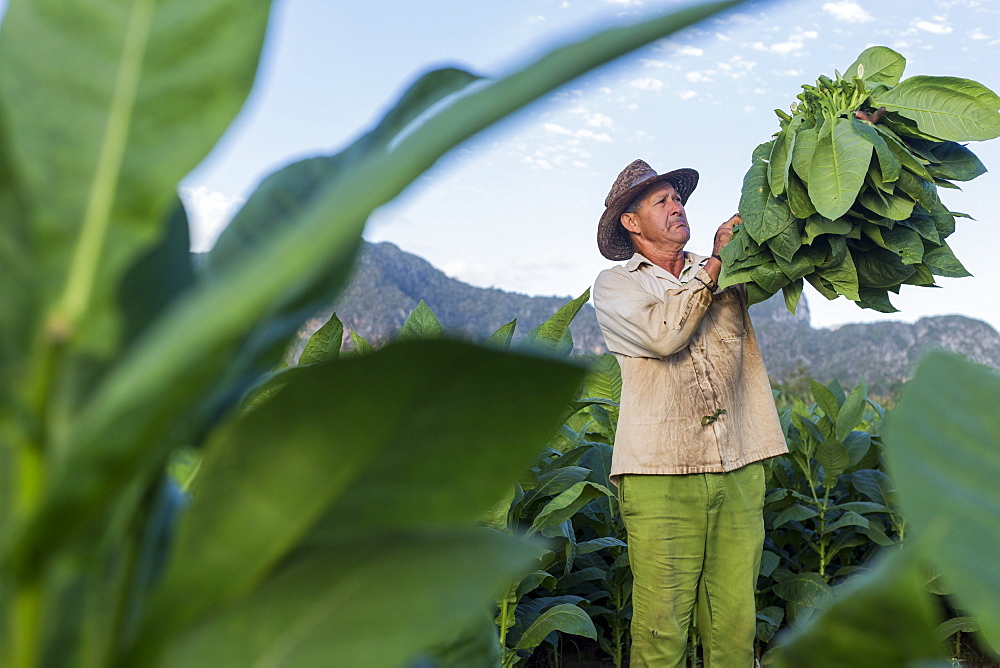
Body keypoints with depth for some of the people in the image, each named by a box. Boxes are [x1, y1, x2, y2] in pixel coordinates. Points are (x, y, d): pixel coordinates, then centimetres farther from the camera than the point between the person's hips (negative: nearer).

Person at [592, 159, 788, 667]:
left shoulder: (726, 273, 22)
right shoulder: (614, 285, 8)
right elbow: (663, 334, -9)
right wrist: (713, 266, -3)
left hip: (739, 469, 4)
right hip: (661, 472, -3)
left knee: (734, 620, 2)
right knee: (661, 623, -5)